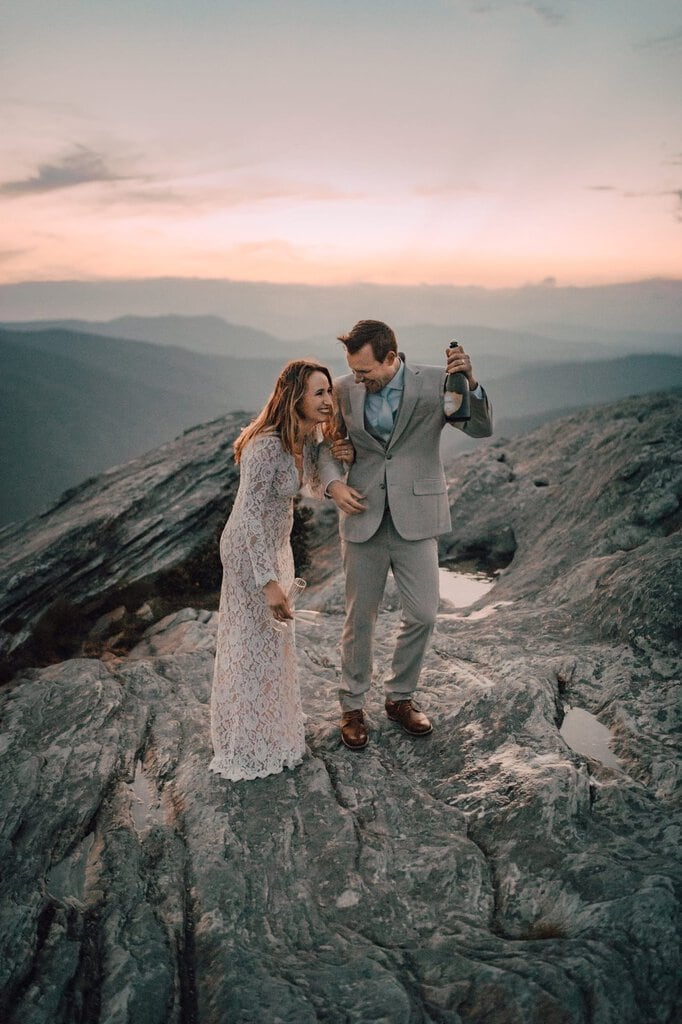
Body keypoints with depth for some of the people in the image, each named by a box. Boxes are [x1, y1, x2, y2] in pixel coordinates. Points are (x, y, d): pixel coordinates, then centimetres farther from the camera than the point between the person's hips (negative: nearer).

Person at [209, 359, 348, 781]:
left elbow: (319, 489, 7)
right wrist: (269, 582, -28)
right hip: (249, 549, -8)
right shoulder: (267, 445, -30)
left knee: (275, 637, 23)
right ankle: (251, 746, 28)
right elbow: (252, 518, -29)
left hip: (277, 544, 9)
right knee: (255, 641, 7)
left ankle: (273, 725, 46)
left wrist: (339, 459, -12)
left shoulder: (312, 435, -5)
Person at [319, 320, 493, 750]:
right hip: (363, 518, 1)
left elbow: (482, 429, -10)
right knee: (360, 617, 9)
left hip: (415, 518, 0)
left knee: (423, 614, 4)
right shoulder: (345, 391, -1)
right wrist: (333, 483, -7)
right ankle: (353, 705, 28)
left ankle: (401, 697, 28)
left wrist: (471, 384, -28)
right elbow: (326, 443, 11)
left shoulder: (434, 383, -6)